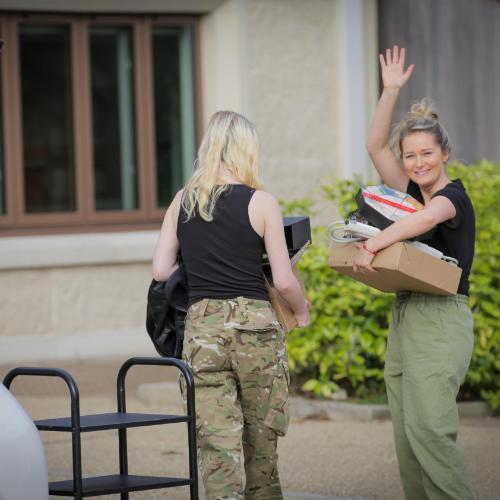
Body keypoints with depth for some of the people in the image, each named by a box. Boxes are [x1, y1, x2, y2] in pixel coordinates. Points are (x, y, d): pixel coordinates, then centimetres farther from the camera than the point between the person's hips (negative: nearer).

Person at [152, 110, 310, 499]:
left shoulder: (183, 201, 6)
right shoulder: (261, 203, -4)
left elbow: (160, 271, 6)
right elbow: (284, 280, -5)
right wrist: (302, 311, 15)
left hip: (201, 325, 2)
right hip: (254, 323, -2)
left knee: (217, 445, 0)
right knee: (261, 441, 13)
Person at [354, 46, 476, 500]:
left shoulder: (454, 196, -6)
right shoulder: (411, 192, 16)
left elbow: (426, 218, -28)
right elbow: (376, 146, 11)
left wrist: (372, 246, -31)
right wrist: (391, 92, 2)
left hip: (441, 318, -8)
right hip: (404, 318, 8)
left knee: (428, 427, -19)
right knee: (406, 436, 3)